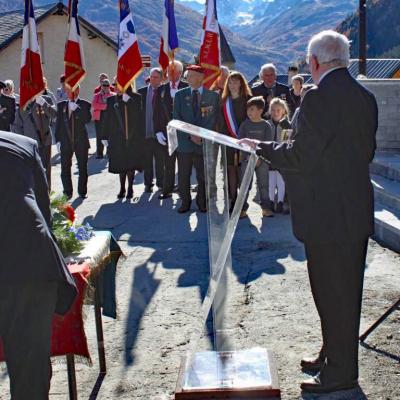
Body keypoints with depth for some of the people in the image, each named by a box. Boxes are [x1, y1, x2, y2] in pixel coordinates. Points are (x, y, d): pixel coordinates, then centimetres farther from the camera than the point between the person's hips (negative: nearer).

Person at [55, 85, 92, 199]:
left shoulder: (84, 104, 0)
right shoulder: (61, 105, 10)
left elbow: (87, 119, -15)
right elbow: (58, 123, 11)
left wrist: (76, 108, -22)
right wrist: (58, 140, 5)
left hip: (81, 142, -2)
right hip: (65, 142, 2)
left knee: (82, 168, 4)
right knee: (65, 168, 2)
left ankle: (82, 192, 15)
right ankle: (67, 192, 12)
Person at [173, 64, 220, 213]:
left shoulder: (213, 96, 4)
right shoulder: (180, 95, 8)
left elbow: (213, 119, -1)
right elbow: (177, 119, 2)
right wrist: (190, 135, -10)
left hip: (205, 142, -1)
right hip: (184, 142, 1)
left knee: (203, 175, 3)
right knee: (183, 175, 2)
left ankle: (202, 202, 17)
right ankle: (185, 201, 15)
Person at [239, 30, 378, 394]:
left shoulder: (318, 99, -19)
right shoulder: (365, 97, 8)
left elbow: (300, 157, -19)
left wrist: (263, 148, -3)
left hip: (328, 216, -9)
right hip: (357, 212, 9)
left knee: (332, 294, 3)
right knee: (345, 292, 18)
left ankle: (340, 372, 15)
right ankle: (333, 355, 34)